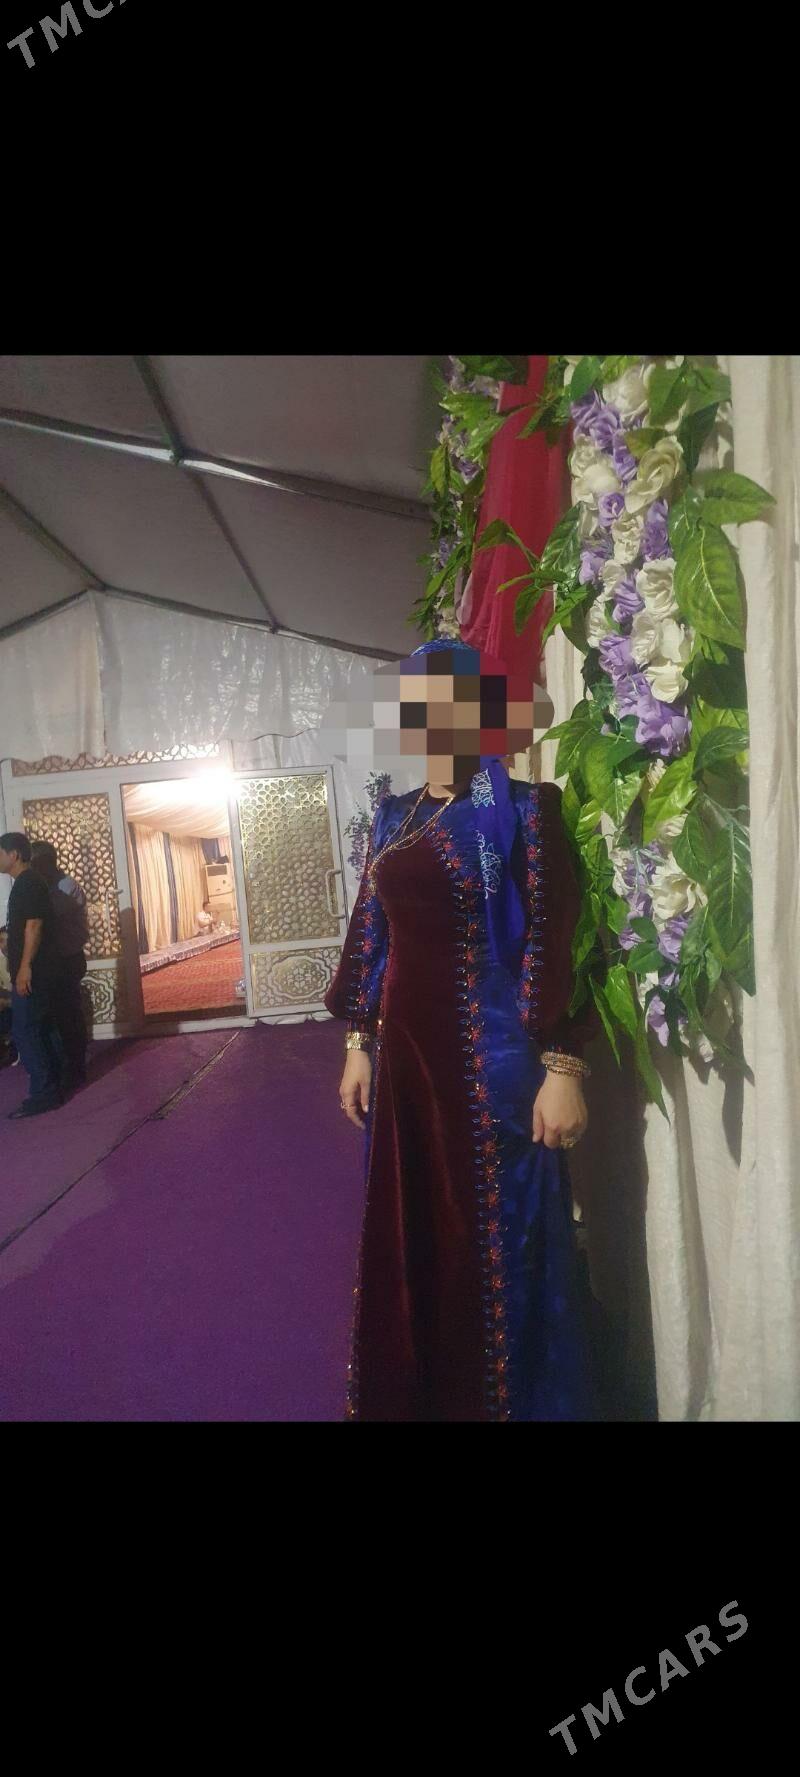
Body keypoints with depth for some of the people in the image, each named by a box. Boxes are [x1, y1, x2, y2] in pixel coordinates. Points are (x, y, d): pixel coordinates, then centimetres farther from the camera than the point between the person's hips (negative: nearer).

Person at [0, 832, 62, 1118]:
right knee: (39, 1029, 13)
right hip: (36, 970, 10)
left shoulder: (27, 883, -14)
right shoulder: (27, 882, 17)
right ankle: (52, 1087, 19)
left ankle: (43, 1094, -4)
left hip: (31, 971, -10)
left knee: (23, 1031, -8)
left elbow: (34, 925, -21)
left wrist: (25, 967, -23)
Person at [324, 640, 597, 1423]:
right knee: (407, 1233, 17)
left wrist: (562, 1069, -16)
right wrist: (359, 1045, 11)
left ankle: (500, 1399, 30)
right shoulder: (395, 819, 10)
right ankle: (412, 1395, 39)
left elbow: (555, 942, -12)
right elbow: (370, 937, 12)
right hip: (403, 1049, 6)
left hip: (487, 1053, -6)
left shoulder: (520, 810, -8)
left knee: (494, 1239, 7)